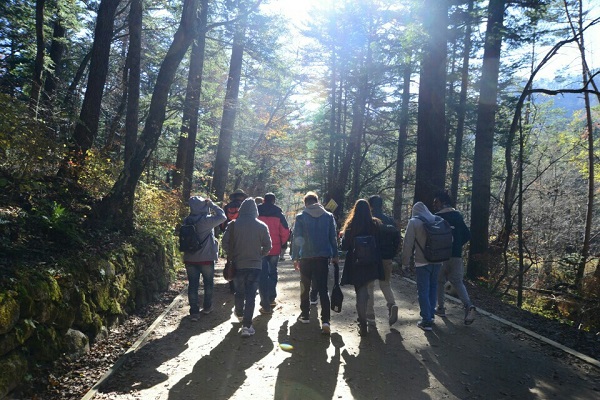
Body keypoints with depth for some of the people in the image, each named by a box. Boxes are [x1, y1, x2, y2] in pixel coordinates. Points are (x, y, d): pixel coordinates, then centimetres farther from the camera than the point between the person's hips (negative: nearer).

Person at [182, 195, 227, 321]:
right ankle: (207, 307, 30)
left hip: (190, 259, 3)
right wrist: (211, 204, -3)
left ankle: (194, 311, 7)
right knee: (208, 283, 17)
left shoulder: (186, 221, -3)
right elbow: (222, 216, -9)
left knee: (192, 284, 7)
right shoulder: (206, 220, -17)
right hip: (206, 258, -3)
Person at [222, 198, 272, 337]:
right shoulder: (261, 226, -5)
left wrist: (232, 255, 10)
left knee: (239, 291, 22)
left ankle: (239, 314, 45)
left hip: (238, 264, 2)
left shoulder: (233, 224, -4)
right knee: (251, 295, 0)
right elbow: (267, 246, -2)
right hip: (255, 265, -2)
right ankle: (246, 325, -5)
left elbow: (225, 243, -5)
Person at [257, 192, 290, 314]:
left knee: (262, 275, 3)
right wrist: (281, 243, 12)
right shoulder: (278, 213, -1)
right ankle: (271, 299, 26)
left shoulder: (256, 212, -2)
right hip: (275, 249, 1)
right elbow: (285, 232, -4)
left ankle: (265, 305, -2)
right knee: (272, 273, 21)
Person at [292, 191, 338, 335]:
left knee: (305, 287, 16)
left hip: (306, 257, -1)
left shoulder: (301, 217, -2)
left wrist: (295, 257, 2)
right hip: (323, 257, 1)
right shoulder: (328, 216, 4)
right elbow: (333, 237, 5)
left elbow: (297, 239, -4)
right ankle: (325, 320, -10)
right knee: (323, 288, 2)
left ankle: (305, 315, 25)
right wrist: (335, 255, 11)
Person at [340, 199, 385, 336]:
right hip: (372, 264, 2)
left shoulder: (351, 226, -10)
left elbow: (344, 246, -5)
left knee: (360, 292, 5)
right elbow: (380, 244, 2)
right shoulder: (376, 224, -3)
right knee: (365, 291, 18)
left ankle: (363, 325, 6)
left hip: (356, 265, -2)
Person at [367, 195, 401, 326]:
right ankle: (392, 304, -8)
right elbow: (397, 239, 3)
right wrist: (392, 256, 10)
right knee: (385, 284, 18)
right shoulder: (390, 220, 3)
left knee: (369, 286, 9)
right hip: (386, 259, 3)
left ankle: (370, 316, 9)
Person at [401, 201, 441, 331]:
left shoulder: (414, 222, -8)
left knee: (423, 291, 0)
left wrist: (405, 262, -1)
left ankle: (426, 321, 0)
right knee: (433, 287, 18)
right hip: (437, 260, 5)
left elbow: (408, 244, -9)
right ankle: (431, 315, 26)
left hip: (422, 262, -5)